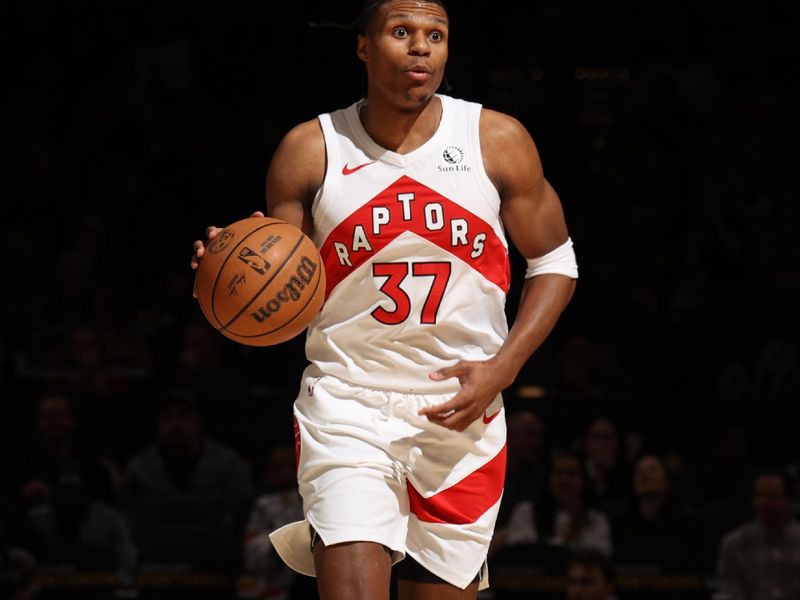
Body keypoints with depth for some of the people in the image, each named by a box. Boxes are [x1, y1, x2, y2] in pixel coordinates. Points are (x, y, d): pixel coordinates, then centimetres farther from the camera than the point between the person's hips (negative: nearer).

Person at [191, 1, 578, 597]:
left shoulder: (499, 142, -2)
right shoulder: (310, 151, -2)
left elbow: (554, 263, 6)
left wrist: (502, 368, -8)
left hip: (461, 412, 2)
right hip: (347, 407, -2)